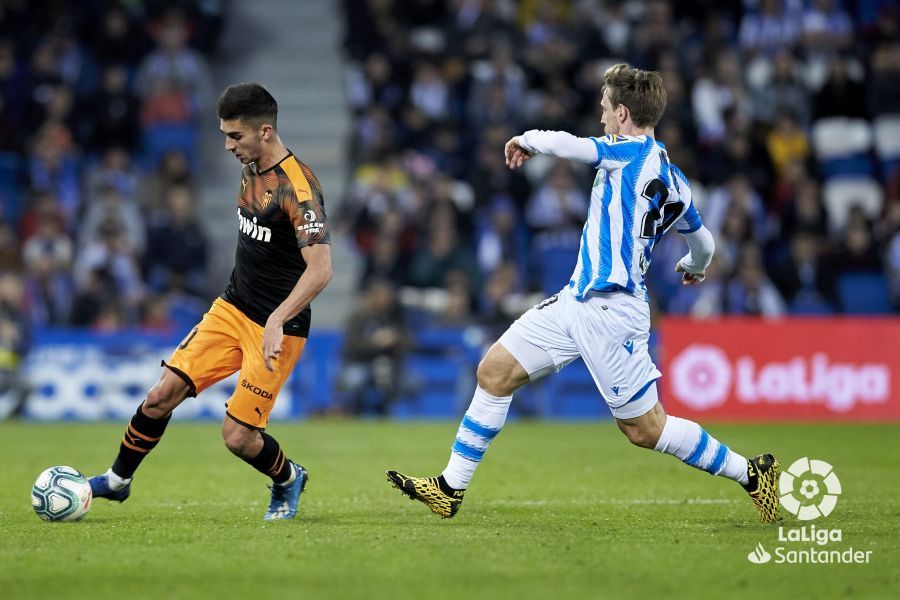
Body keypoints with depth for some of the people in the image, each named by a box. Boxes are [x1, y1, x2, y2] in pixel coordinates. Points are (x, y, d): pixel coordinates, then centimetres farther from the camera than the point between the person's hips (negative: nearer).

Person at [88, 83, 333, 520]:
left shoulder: (297, 186, -23)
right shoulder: (251, 169, 4)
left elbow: (320, 268, -31)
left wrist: (277, 321, -40)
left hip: (277, 329, -7)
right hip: (232, 309, 7)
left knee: (238, 437, -6)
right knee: (161, 396, -2)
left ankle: (288, 481, 25)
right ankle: (118, 480, 17)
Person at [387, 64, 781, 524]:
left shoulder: (634, 152, -13)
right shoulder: (673, 180, 12)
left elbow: (565, 144, -21)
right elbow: (703, 243, 25)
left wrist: (527, 140, 2)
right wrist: (695, 266, 49)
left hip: (611, 310, -10)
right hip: (577, 301, 10)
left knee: (645, 429, -4)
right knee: (495, 371, 6)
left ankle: (750, 472, 10)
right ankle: (451, 489, 10)